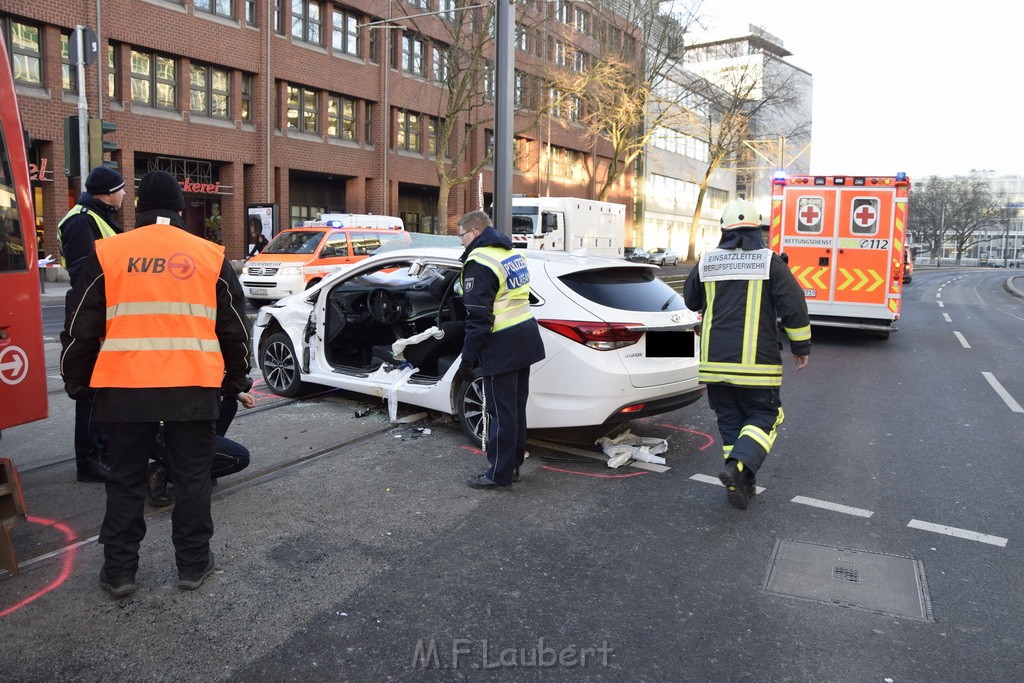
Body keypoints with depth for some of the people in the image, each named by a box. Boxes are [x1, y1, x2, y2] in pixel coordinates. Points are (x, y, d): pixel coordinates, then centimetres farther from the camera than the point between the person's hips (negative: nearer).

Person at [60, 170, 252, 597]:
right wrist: (237, 380, 19)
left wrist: (75, 380, 18)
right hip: (193, 387, 0)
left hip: (124, 388, 0)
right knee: (191, 478, 10)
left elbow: (82, 326, 5)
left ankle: (119, 571, 21)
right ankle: (193, 565, 20)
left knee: (125, 480, 13)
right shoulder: (211, 256, 3)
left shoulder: (107, 253, 2)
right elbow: (233, 327, 8)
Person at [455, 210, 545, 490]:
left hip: (502, 347, -9)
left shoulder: (479, 262, -15)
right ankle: (513, 465, 29)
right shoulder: (512, 253, 14)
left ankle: (500, 474, 10)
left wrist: (468, 359, -13)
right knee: (517, 408, 17)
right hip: (526, 337, 9)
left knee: (502, 413, 0)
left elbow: (478, 318, -19)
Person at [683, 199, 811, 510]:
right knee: (763, 416, 8)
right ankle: (738, 465, -15)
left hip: (715, 360, 3)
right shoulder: (771, 262, -4)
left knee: (730, 421, 13)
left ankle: (741, 485, 14)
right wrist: (801, 347, 6)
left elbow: (690, 301, 20)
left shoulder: (706, 263, 5)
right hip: (756, 362, -3)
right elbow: (793, 306, -6)